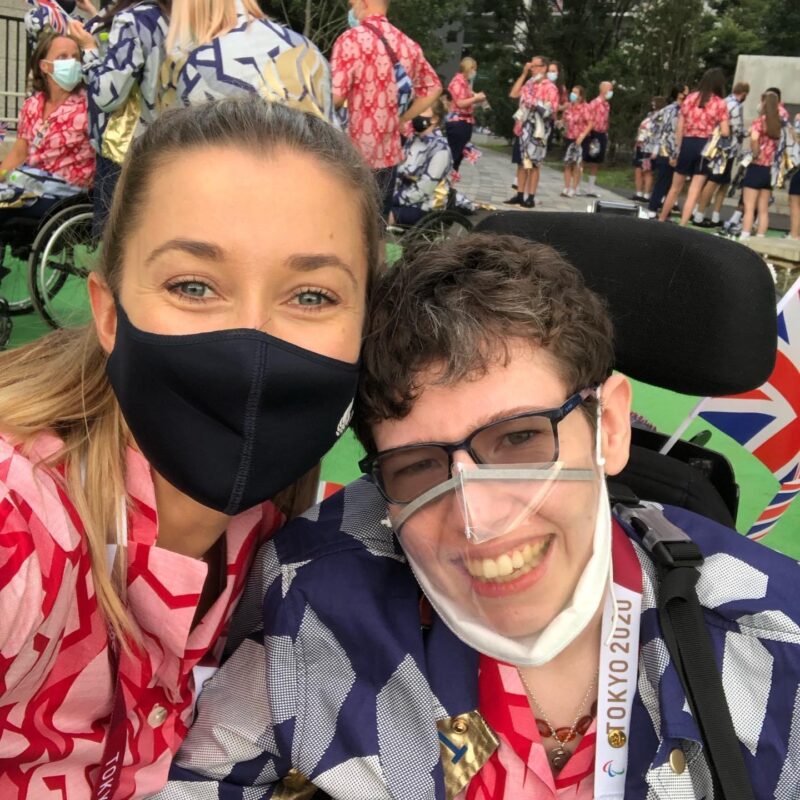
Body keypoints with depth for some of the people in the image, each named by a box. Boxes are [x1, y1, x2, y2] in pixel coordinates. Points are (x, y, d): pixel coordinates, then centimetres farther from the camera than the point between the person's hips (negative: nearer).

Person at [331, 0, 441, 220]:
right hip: (389, 152, 6)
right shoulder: (408, 44, 10)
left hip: (354, 154, -6)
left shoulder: (351, 39, -10)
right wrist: (400, 119, 15)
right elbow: (433, 88, 18)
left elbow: (334, 97, -17)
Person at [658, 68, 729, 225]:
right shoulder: (720, 104, -2)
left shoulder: (690, 98, 7)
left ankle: (661, 221, 27)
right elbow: (725, 132, -8)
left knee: (675, 188, 16)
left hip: (687, 144, 3)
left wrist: (677, 149, 12)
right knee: (694, 192, 0)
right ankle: (682, 226, -4)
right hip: (706, 147, -3)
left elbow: (679, 129, 6)